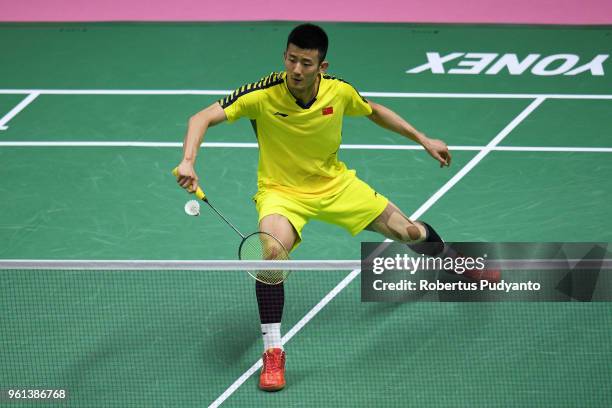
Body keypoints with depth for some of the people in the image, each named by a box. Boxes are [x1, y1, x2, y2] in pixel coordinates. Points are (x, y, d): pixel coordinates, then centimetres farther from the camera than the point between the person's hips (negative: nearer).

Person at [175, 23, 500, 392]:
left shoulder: (339, 91, -16)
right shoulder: (262, 95, -27)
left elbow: (374, 111, 7)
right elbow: (202, 119, -27)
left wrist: (424, 140, 10)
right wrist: (188, 161, -44)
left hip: (335, 184, 4)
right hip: (282, 192, -3)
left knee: (409, 231, 9)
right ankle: (273, 351, -20)